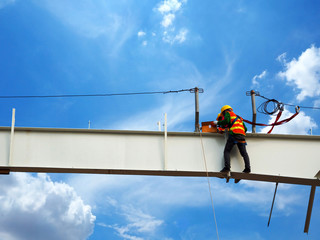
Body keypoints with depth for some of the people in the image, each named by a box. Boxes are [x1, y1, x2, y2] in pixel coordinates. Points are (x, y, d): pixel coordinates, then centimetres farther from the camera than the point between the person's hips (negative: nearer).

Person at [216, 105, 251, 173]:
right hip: (242, 135, 6)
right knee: (244, 153, 3)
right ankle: (248, 168, -13)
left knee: (227, 151, -5)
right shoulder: (239, 117, 35)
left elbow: (226, 121, -6)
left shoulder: (228, 113, 15)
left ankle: (227, 167, -20)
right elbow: (245, 128, 27)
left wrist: (218, 122, 8)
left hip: (234, 134, -6)